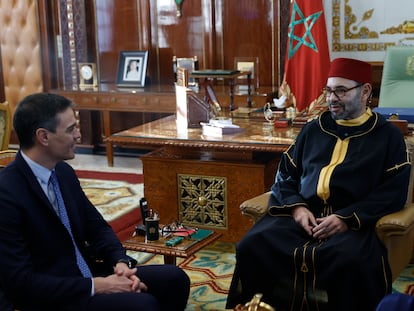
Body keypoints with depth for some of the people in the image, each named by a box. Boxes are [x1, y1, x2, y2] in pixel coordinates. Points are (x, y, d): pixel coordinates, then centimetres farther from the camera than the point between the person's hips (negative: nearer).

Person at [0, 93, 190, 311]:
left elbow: (96, 226, 13)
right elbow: (20, 282, -22)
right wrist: (96, 286, -21)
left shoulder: (63, 171, 4)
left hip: (85, 274, 8)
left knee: (174, 279, -2)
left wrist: (120, 262, -6)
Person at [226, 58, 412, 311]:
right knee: (252, 245, -24)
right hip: (302, 215, 4)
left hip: (354, 222, -3)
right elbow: (286, 174, 20)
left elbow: (394, 191, -1)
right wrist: (296, 207, -2)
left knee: (352, 261, -38)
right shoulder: (313, 130, 22)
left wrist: (348, 218, -14)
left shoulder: (388, 135, 10)